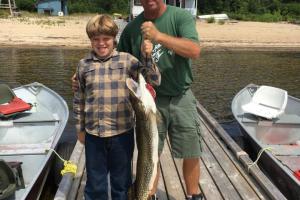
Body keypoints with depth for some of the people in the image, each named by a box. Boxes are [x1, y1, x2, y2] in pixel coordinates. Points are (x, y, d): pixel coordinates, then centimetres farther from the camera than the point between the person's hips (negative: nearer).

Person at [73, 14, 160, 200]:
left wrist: (147, 57, -23)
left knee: (121, 180, 17)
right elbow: (79, 99, 9)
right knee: (95, 184, 17)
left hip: (122, 132, -1)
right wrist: (80, 128, 12)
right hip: (93, 133, 2)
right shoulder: (84, 64, 1)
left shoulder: (127, 60, -4)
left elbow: (154, 81, -8)